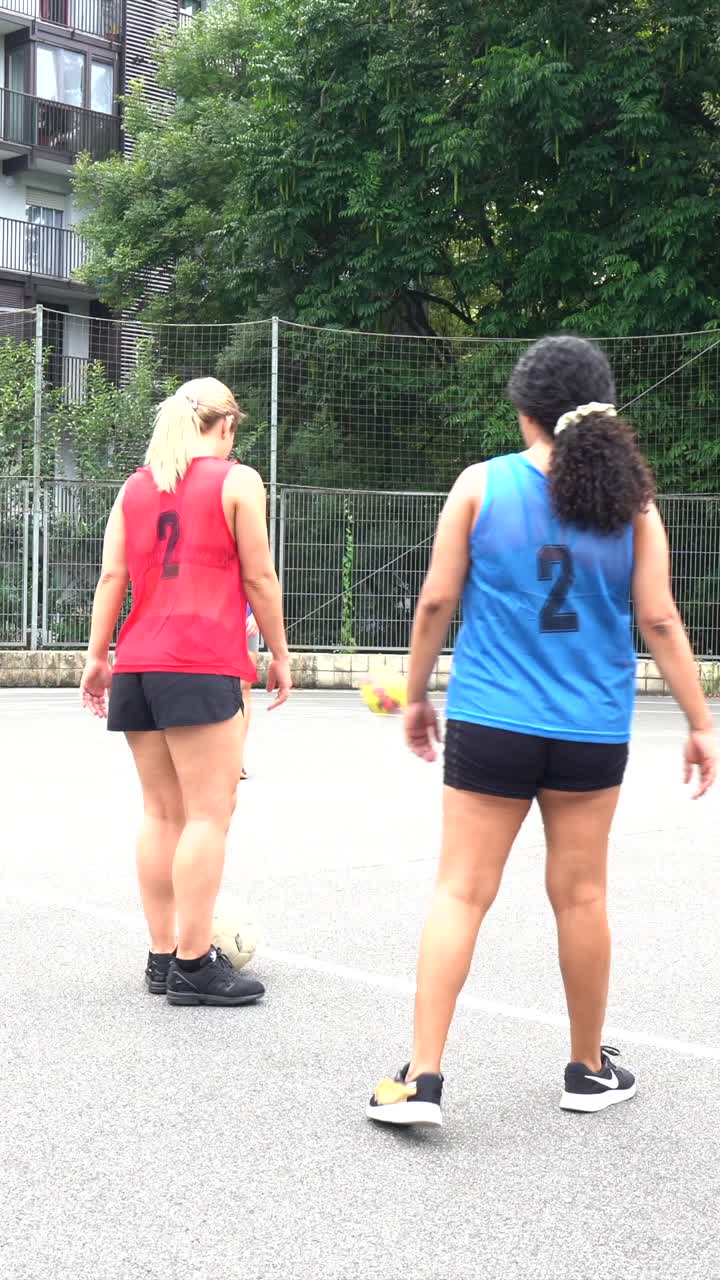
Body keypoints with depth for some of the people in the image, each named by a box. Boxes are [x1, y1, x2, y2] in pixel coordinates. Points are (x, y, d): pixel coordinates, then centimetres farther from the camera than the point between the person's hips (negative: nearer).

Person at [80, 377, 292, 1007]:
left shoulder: (135, 486, 15)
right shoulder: (236, 480, 0)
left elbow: (112, 576, 10)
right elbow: (259, 578, -1)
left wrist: (97, 657, 12)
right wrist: (280, 655, 7)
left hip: (137, 666, 6)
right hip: (202, 666, -6)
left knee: (161, 811, 11)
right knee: (209, 812, -4)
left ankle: (164, 956, 14)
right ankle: (194, 966, -5)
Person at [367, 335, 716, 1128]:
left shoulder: (481, 484, -3)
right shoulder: (629, 499, 1)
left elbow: (436, 601, -2)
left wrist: (416, 696, 10)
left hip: (490, 727, -1)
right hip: (591, 735, 2)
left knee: (461, 892, 3)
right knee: (580, 897, 12)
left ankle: (422, 1080, 0)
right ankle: (589, 1071, 27)